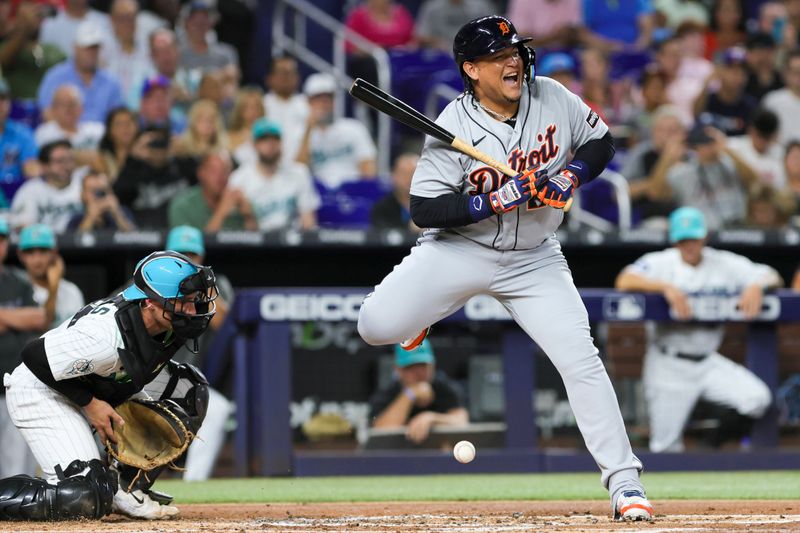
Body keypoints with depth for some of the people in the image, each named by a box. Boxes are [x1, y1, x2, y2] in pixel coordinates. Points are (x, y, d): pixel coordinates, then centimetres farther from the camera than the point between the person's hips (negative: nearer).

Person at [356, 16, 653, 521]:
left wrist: (569, 178, -14)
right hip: (460, 249, -2)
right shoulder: (454, 129, -18)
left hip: (535, 260, 2)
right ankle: (420, 311, 21)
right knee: (377, 326, -18)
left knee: (581, 360, -11)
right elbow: (424, 210, -20)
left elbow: (600, 141, 6)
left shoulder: (553, 98, -8)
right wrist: (498, 200, -28)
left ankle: (624, 480, -4)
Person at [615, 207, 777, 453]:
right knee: (665, 447, -3)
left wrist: (756, 286, -23)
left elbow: (772, 277, 0)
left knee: (757, 398, -17)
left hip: (707, 363, 2)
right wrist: (666, 287, -34)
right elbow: (624, 281, -22)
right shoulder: (660, 263, -5)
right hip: (668, 365, -2)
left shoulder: (726, 264, 2)